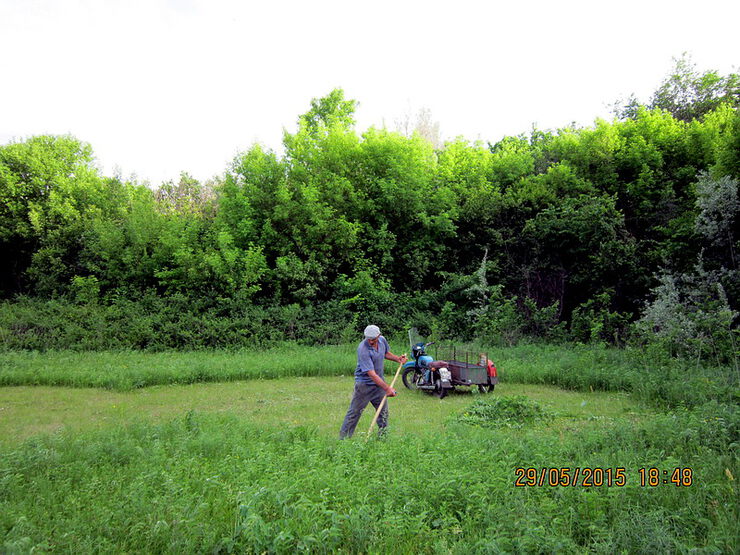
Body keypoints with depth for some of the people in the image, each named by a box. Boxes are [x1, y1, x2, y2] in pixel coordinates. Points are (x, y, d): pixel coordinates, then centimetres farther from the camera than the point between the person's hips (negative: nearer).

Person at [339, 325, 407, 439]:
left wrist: (398, 359, 2)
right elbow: (371, 374, -31)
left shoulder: (382, 340, -4)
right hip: (364, 384, -7)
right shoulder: (363, 349, -28)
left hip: (379, 382, 7)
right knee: (354, 412, 0)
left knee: (383, 412, 14)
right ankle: (343, 438, 11)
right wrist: (387, 388, -32)